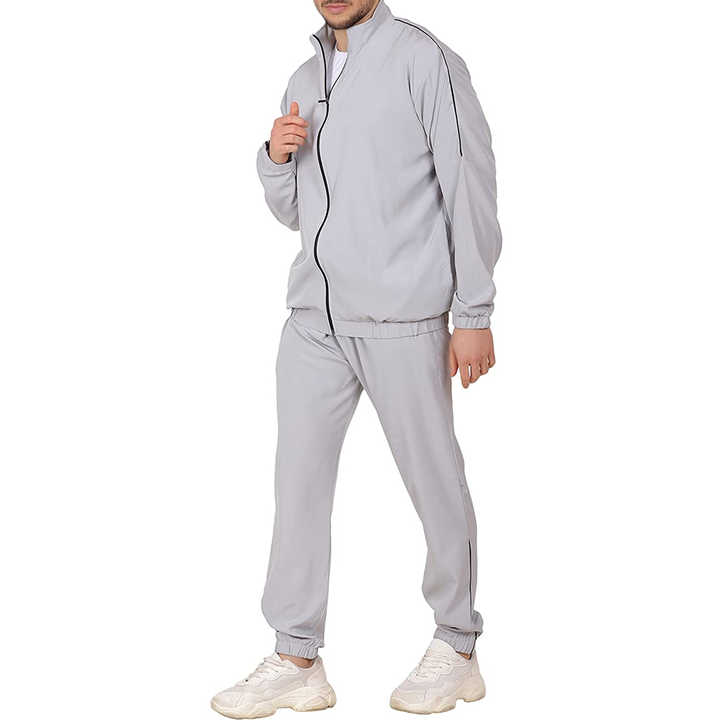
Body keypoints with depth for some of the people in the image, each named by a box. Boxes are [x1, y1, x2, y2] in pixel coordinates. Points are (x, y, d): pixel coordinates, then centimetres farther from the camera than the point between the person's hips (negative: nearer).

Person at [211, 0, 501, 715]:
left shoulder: (425, 61, -3)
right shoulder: (305, 80, 17)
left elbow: (470, 189, -6)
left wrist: (475, 315, -10)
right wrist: (277, 157, 0)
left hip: (401, 319, -6)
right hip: (314, 313, 6)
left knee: (434, 481, 3)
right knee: (298, 480, 4)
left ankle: (456, 652, 17)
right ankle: (296, 661, 12)